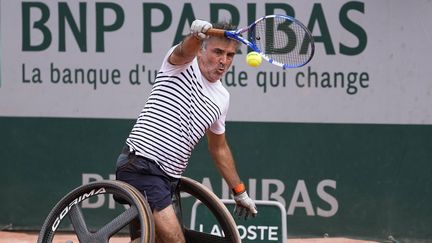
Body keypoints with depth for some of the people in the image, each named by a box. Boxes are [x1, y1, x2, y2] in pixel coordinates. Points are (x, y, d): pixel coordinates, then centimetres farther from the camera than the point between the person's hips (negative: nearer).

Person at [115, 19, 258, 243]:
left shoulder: (221, 98, 18)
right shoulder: (184, 64, -2)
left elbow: (219, 148, 30)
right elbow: (184, 50, -28)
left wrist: (239, 192, 33)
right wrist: (196, 35, -51)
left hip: (167, 177, 9)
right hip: (141, 165, -9)